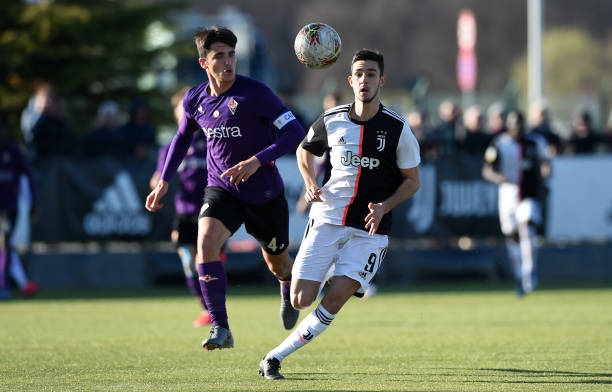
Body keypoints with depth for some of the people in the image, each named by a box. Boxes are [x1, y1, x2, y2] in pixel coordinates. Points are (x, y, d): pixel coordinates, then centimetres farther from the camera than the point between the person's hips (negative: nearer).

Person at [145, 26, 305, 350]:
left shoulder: (254, 93, -19)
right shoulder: (195, 100, -3)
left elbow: (295, 132, -21)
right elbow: (182, 137, 17)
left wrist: (257, 161, -32)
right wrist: (164, 181, 12)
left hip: (265, 194, -2)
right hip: (221, 188, 2)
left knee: (277, 264, 15)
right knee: (206, 243, -26)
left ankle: (288, 292, 54)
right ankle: (220, 329, -23)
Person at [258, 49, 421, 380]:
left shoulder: (397, 129, -6)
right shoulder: (331, 121, 0)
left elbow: (411, 180, 3)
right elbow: (305, 150, 20)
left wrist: (383, 207, -14)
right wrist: (310, 184, 2)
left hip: (368, 229, -2)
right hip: (327, 219, 2)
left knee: (334, 301, -15)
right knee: (301, 300, -9)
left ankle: (275, 357, -4)